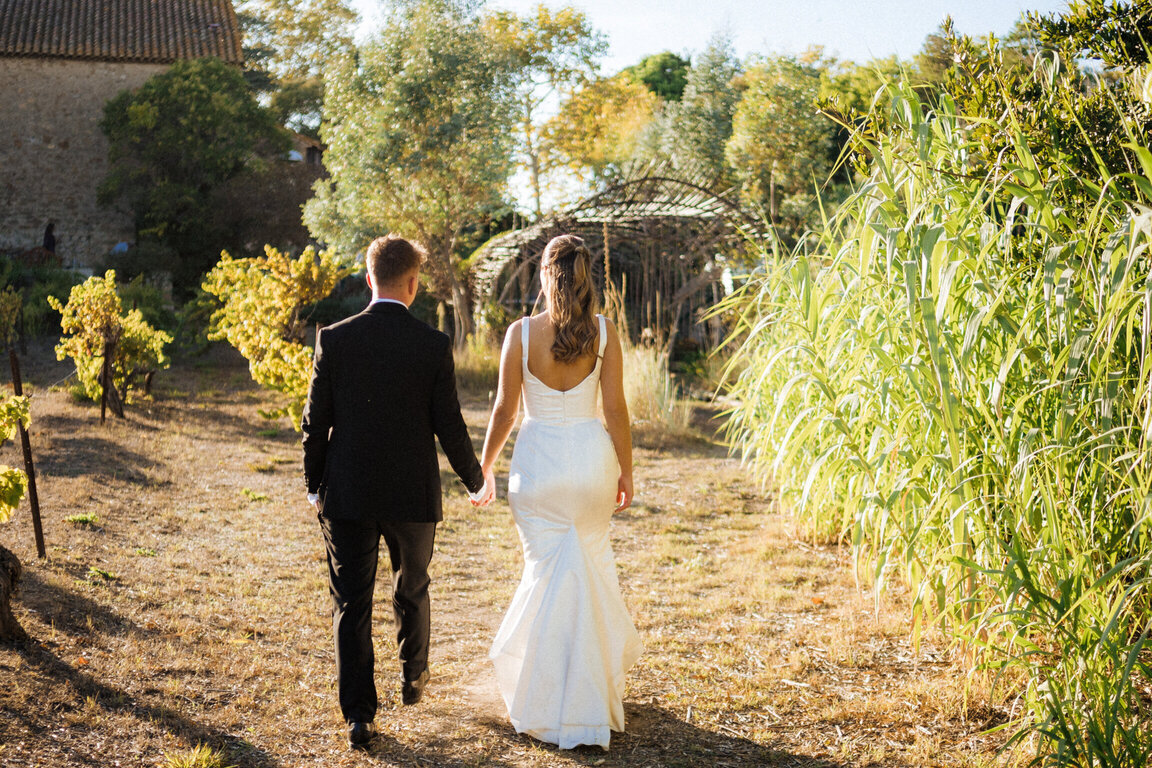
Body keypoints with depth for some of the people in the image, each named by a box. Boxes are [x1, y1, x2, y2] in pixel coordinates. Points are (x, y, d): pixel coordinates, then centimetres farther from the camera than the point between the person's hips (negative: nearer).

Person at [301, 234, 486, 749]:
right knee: (411, 591, 22)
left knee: (351, 604, 5)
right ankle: (414, 678, 40)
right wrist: (474, 479, 11)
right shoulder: (434, 347, -10)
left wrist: (314, 485, 11)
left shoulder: (334, 339, -7)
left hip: (346, 494, 0)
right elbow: (449, 427, -6)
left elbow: (315, 421, -3)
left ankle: (358, 715, 2)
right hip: (412, 494, 0)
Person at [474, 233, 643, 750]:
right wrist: (625, 471, 6)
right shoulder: (603, 330, -6)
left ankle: (551, 705, 15)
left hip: (538, 460, -1)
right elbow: (615, 409, -5)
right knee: (591, 562, 22)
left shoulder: (521, 332, -9)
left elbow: (504, 411, -5)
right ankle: (601, 664, 37)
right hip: (591, 455, 1)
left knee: (548, 572, 9)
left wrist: (484, 468, 9)